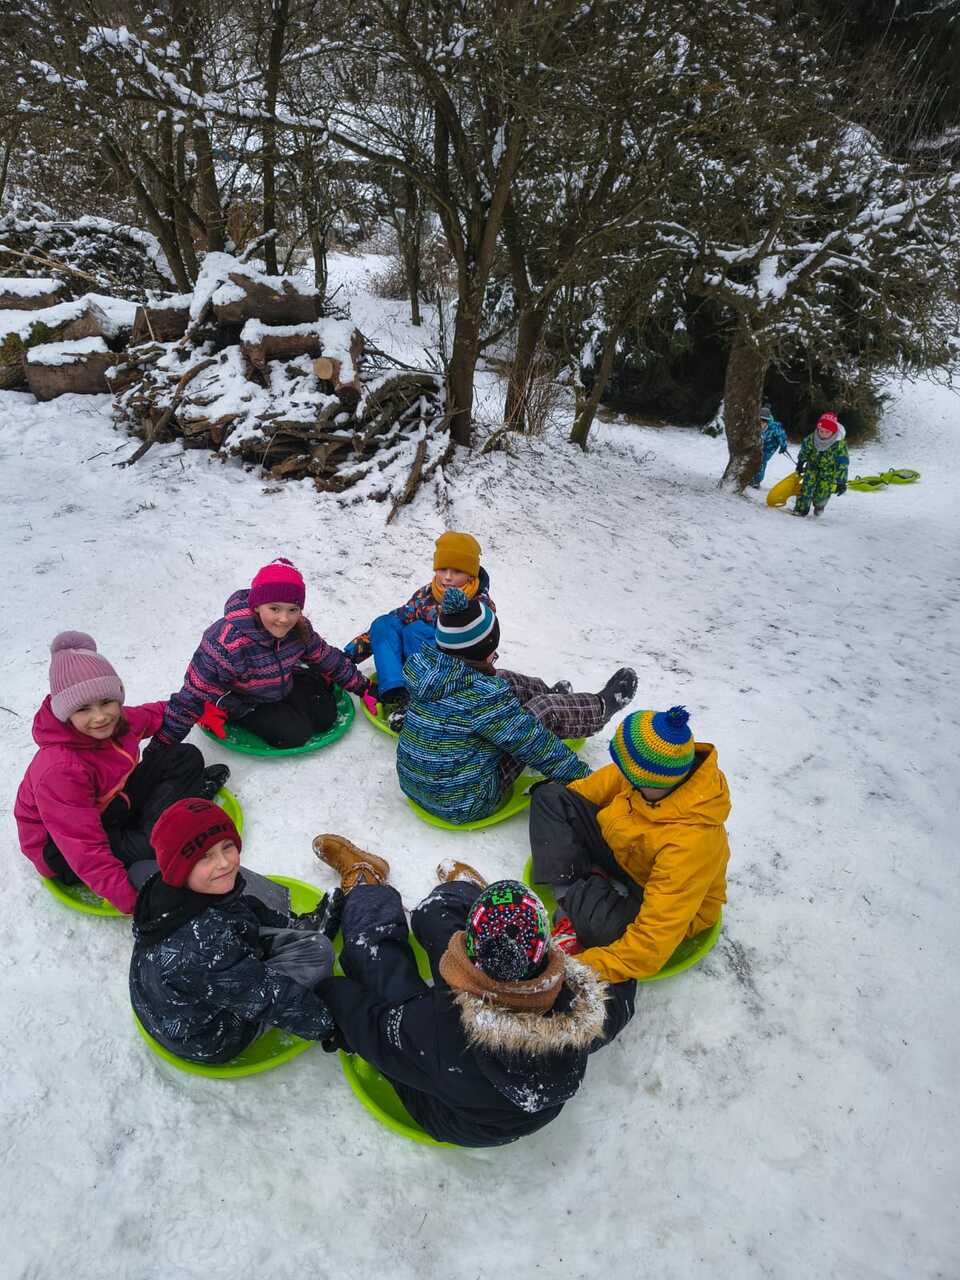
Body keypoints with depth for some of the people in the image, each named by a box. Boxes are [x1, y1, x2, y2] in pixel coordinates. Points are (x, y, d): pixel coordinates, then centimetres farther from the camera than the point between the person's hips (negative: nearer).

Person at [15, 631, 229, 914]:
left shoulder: (119, 721, -13)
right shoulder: (60, 771, -35)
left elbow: (154, 715, 14)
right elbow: (85, 850, -35)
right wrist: (130, 902, -34)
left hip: (114, 804, 8)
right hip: (63, 851, -7)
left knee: (185, 757, 0)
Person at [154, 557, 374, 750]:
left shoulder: (299, 629, -20)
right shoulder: (226, 644, -39)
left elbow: (326, 657, -2)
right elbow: (193, 696, -32)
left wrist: (362, 686, 6)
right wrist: (162, 745, -28)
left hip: (283, 684, 5)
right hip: (242, 704, -5)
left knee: (325, 716, -2)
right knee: (294, 734, -17)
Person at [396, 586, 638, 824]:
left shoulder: (419, 662, -8)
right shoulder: (484, 694, -28)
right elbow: (534, 745, -18)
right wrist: (585, 777, -6)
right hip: (465, 806, -7)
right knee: (545, 710, -3)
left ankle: (551, 692, 39)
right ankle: (601, 707, 27)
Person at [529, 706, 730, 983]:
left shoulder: (691, 841, -41)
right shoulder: (648, 769, -23)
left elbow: (654, 942, -38)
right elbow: (603, 784, 2)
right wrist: (560, 797, 15)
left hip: (668, 906, -7)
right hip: (625, 850, 7)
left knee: (597, 921, -40)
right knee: (548, 797, -2)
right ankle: (571, 902, -14)